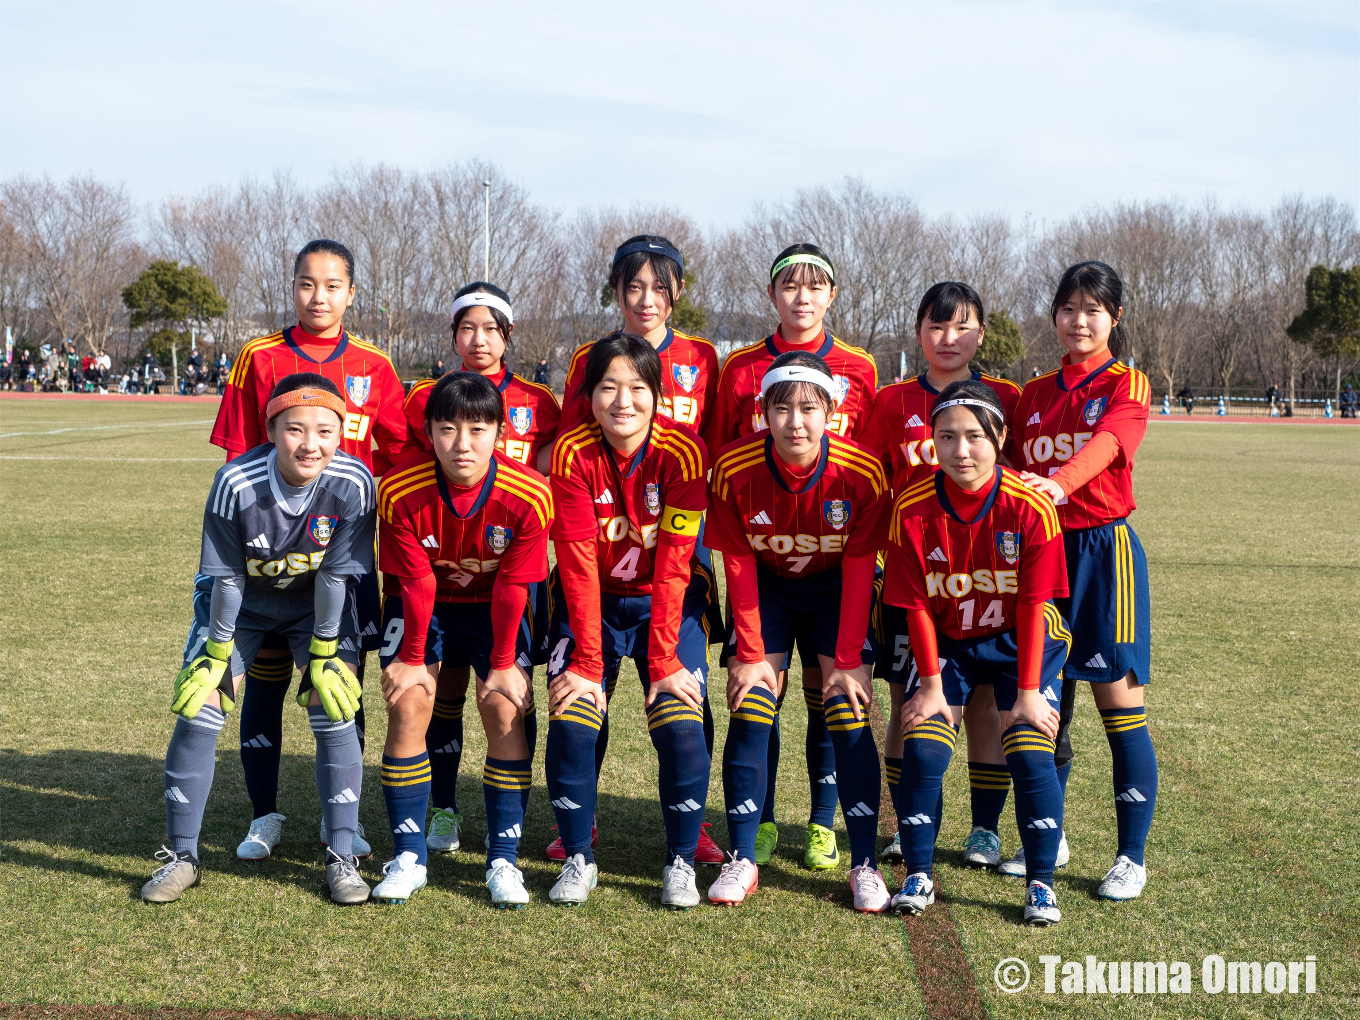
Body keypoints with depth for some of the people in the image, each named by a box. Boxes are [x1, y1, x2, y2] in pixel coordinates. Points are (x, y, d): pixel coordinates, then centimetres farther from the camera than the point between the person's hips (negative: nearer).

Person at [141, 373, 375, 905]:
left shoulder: (353, 485, -30)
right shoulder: (235, 484, -32)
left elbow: (335, 575, -20)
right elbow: (227, 577, -19)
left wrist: (323, 654, -13)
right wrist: (218, 653, -9)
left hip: (316, 603, 0)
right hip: (243, 600, 0)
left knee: (334, 711, -10)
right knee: (197, 709, -6)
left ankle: (342, 858, 3)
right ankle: (181, 855, 10)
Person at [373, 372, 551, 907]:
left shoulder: (528, 496, -26)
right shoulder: (400, 492, -26)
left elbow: (512, 587, -17)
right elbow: (416, 583, -17)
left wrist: (504, 664, -12)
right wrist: (412, 659, -10)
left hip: (494, 606, 0)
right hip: (423, 605, 0)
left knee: (505, 707, -15)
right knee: (408, 702, -15)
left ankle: (503, 859, -4)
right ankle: (408, 857, -3)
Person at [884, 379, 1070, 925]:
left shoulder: (1030, 507, -21)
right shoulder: (913, 510, -17)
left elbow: (1033, 605, -16)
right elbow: (918, 605, -9)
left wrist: (1028, 691, -15)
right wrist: (932, 684, -10)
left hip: (1020, 643, -1)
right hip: (946, 644, 1)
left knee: (1030, 753, -13)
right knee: (922, 750, -11)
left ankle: (1040, 883, 3)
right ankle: (918, 874, 7)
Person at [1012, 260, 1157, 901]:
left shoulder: (1127, 385, -1)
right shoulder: (1034, 394, 15)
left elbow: (1107, 443, -22)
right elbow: (1015, 467, 11)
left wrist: (1060, 483, -41)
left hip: (1104, 547, -4)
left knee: (1120, 702, -4)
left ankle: (1132, 855, 6)